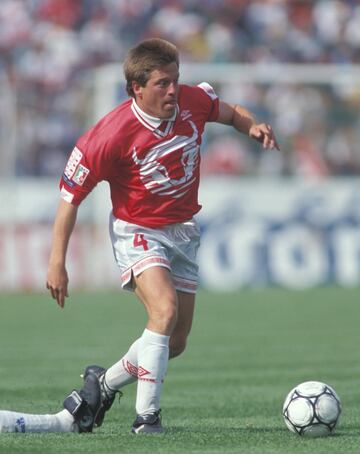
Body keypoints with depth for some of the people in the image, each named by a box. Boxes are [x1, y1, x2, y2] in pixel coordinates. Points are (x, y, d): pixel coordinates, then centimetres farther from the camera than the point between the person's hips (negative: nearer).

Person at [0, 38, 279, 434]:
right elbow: (70, 196, -15)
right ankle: (146, 417, -22)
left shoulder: (193, 101, -11)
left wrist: (253, 126, -11)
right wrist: (57, 263, -15)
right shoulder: (112, 135, -25)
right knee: (164, 309, -30)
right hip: (137, 233, -6)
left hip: (183, 232, 6)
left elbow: (230, 113, 13)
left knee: (176, 341, 8)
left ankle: (104, 383, 32)